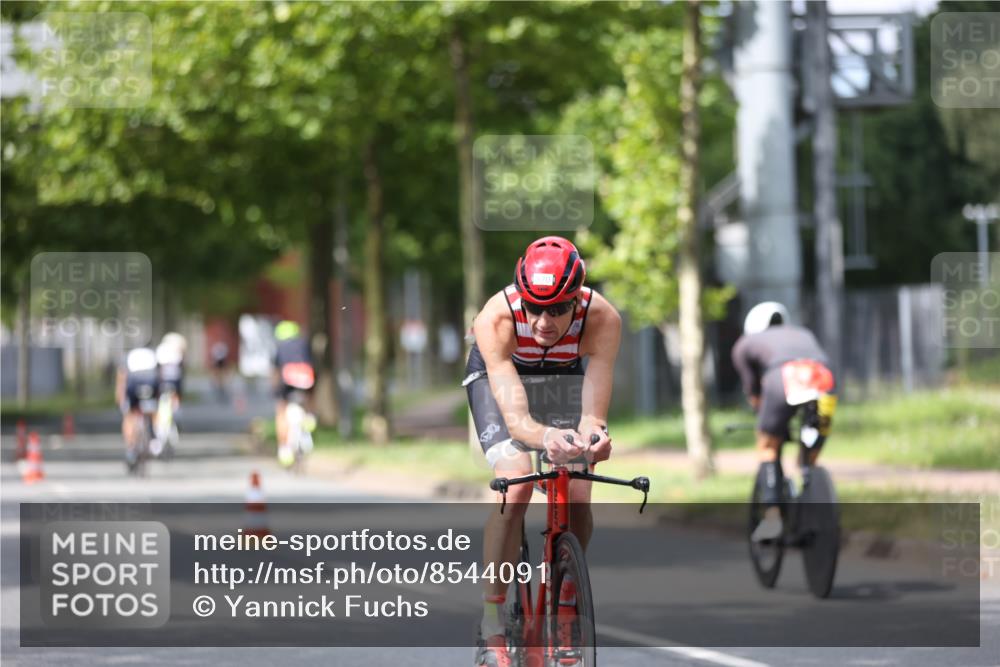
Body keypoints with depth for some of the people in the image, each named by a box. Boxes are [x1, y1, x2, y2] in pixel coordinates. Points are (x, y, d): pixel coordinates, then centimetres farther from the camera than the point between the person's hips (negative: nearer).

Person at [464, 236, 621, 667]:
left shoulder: (602, 319, -34)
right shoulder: (496, 319, -39)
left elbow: (593, 415, -38)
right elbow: (515, 416, -45)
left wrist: (593, 437, -62)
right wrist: (545, 437, -67)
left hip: (564, 375, 2)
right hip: (498, 375, -2)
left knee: (577, 495, -16)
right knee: (516, 484, -25)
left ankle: (566, 608, 9)